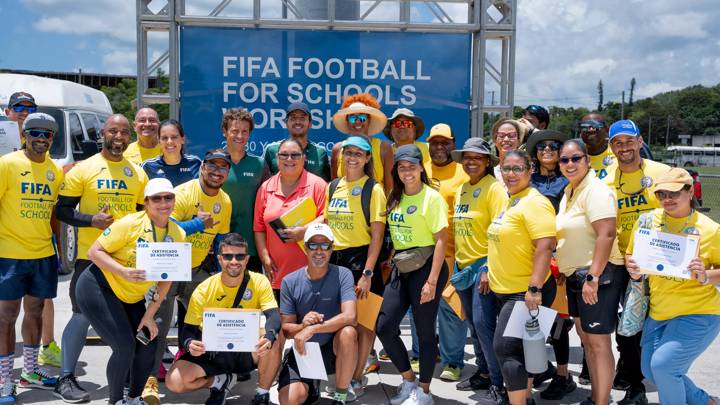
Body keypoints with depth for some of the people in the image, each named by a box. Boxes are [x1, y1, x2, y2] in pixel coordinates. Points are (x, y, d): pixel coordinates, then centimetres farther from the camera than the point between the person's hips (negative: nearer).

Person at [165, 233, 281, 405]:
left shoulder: (259, 282, -11)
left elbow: (274, 316, -22)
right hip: (214, 353, 1)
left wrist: (268, 336, -46)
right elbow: (189, 330, -10)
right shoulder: (203, 290, -11)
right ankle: (221, 381, 9)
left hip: (248, 351, -1)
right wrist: (190, 343, -35)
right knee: (174, 381, -20)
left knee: (273, 343, -33)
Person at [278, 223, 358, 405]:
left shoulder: (342, 275, -10)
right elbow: (286, 328, -3)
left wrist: (312, 329, -28)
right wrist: (302, 326, -25)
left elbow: (350, 317, -24)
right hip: (303, 350, 1)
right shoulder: (290, 282, -5)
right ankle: (311, 386, 15)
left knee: (348, 332, -34)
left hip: (333, 348, -1)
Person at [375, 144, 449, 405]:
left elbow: (441, 240, -14)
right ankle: (409, 381, 25)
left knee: (424, 332, 3)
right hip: (401, 268, 7)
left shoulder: (431, 197, -10)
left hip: (426, 268, -7)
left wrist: (432, 280, -18)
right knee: (384, 327, 5)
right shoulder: (395, 198, 10)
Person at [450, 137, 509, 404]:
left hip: (484, 265, -8)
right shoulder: (461, 190, 12)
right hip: (463, 266, 8)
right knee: (473, 325, 14)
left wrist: (489, 269, -22)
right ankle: (484, 373, 28)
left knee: (483, 324, -9)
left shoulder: (493, 188, -11)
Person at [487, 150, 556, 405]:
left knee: (505, 347, -12)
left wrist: (534, 288, -29)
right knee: (519, 348, 16)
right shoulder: (509, 202, 14)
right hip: (506, 289, 9)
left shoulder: (534, 202, -15)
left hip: (525, 292, -9)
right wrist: (491, 271, 22)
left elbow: (545, 246, -24)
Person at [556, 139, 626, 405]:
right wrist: (564, 269, 19)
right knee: (585, 337, 17)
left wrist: (593, 277, -27)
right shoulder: (568, 191, 13)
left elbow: (606, 234, -25)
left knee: (598, 342, -4)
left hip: (599, 275, -10)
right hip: (576, 275, 10)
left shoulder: (595, 191, -15)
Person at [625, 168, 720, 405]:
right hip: (659, 312, 6)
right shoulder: (647, 221, -1)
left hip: (698, 313, -6)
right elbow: (630, 255, 10)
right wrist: (633, 269, -10)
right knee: (650, 370, 11)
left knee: (663, 364, -18)